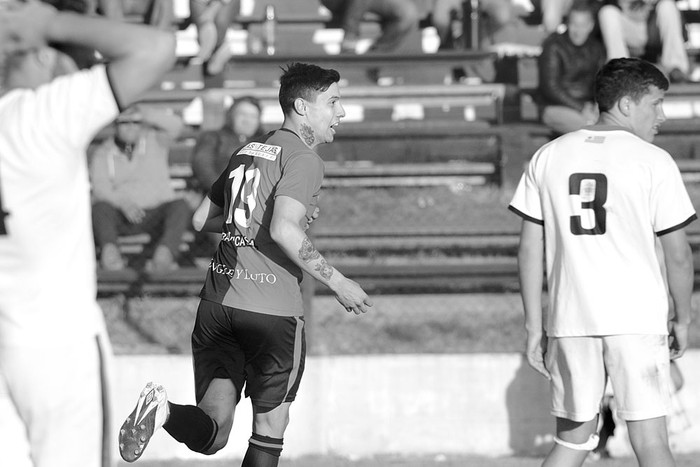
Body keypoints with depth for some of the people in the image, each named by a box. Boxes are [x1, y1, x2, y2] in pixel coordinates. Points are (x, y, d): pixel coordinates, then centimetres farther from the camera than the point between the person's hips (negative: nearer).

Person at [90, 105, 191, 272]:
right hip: (122, 218, 0)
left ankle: (164, 252, -52)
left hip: (155, 214, 1)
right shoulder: (102, 153, 4)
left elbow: (175, 125, -11)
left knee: (180, 207, -29)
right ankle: (109, 250, -57)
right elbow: (101, 188, -10)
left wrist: (146, 114, -24)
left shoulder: (155, 141, 8)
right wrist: (123, 203, -30)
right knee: (100, 208, -30)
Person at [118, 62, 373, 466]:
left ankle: (165, 410, -27)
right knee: (270, 428, 11)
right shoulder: (304, 159, -6)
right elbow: (283, 231, -19)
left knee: (212, 434, 2)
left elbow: (202, 219, 24)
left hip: (218, 301, 6)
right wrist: (338, 283, -11)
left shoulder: (248, 151, 18)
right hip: (273, 311, -6)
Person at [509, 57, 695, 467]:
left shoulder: (549, 157, 8)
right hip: (638, 319, -4)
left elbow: (531, 248, 7)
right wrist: (682, 319, 12)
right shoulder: (653, 161, -3)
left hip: (570, 321, 4)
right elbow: (678, 254, -1)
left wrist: (535, 326, 12)